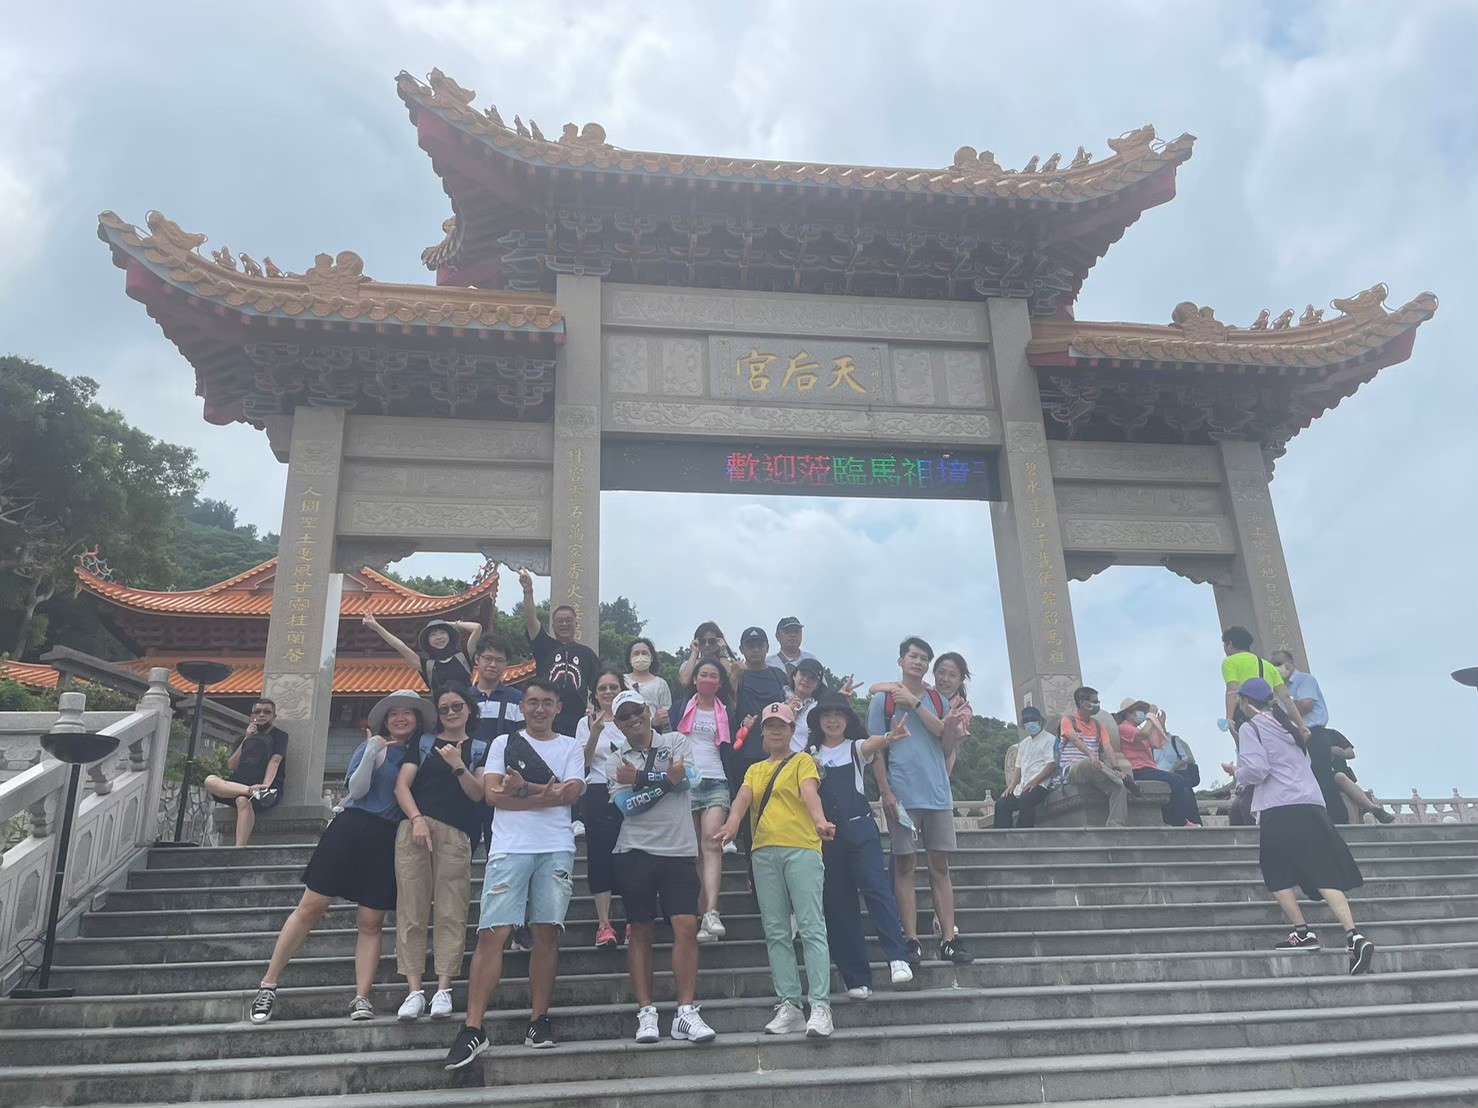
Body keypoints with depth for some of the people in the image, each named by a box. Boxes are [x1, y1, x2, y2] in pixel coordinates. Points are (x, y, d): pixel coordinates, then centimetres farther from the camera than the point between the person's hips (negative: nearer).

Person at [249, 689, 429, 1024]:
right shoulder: (371, 747, 5)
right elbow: (356, 790, -6)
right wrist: (371, 754, -16)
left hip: (388, 840, 2)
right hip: (352, 828, -2)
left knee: (371, 923, 1)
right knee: (310, 907, -1)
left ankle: (362, 998, 3)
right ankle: (268, 985, 8)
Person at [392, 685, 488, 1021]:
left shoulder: (480, 749, 14)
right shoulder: (423, 742, 16)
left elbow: (477, 794, 4)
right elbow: (402, 785, 6)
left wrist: (458, 766, -11)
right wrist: (417, 819, -9)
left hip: (455, 835, -1)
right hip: (415, 828, 1)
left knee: (450, 913, -6)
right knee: (412, 909, -4)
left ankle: (443, 988, -3)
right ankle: (414, 989, -1)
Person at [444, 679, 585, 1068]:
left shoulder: (571, 747, 12)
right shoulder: (503, 743, 11)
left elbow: (571, 792, -4)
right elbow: (493, 793, -2)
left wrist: (523, 789, -11)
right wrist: (546, 795, -8)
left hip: (556, 849, 1)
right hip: (510, 848, -1)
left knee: (547, 931, 2)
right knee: (493, 933, -8)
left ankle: (539, 1019, 11)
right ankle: (473, 1028, -5)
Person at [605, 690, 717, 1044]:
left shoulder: (676, 742, 9)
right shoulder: (615, 761, 9)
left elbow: (689, 777, -10)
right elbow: (625, 804, -8)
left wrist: (640, 780, -12)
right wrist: (667, 780, -11)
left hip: (679, 849, 0)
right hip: (635, 851, 0)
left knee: (686, 926, -8)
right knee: (640, 931, 3)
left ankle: (686, 1012, -2)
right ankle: (646, 1014, 10)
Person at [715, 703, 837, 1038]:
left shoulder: (802, 761, 8)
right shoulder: (754, 770, 21)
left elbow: (809, 790, -12)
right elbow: (743, 797, 2)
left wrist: (819, 819, -33)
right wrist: (733, 821, -21)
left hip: (802, 849, -5)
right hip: (764, 851, 5)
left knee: (811, 928, -9)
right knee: (776, 933, 5)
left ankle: (820, 1006, -10)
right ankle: (789, 1006, 9)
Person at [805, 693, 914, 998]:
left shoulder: (855, 747, 4)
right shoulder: (811, 755, 12)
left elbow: (872, 744, -19)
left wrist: (889, 738, -42)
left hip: (859, 828, -2)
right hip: (825, 833, 3)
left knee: (876, 888, -19)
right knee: (837, 904, 2)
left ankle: (898, 957, -21)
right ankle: (857, 979, 8)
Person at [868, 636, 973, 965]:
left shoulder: (938, 700, 13)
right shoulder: (882, 699, 5)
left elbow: (947, 744, -1)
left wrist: (915, 704, -9)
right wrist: (885, 791, -9)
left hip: (937, 793, 3)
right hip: (901, 795, -3)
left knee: (940, 865, 4)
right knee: (905, 866, 0)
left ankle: (948, 939, 7)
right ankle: (912, 941, 3)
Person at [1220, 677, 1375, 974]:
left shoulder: (1250, 727, -1)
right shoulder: (1287, 725, 22)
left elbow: (1256, 769, -12)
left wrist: (1236, 773, 8)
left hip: (1279, 810, -6)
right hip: (1312, 805, 6)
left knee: (1278, 875, 9)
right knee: (1324, 875, 0)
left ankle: (1303, 933, 3)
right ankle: (1354, 936, -13)